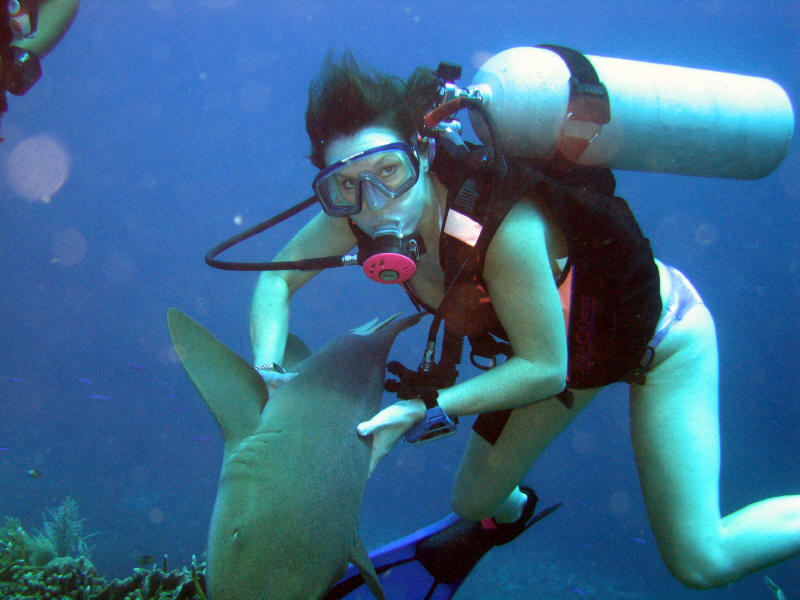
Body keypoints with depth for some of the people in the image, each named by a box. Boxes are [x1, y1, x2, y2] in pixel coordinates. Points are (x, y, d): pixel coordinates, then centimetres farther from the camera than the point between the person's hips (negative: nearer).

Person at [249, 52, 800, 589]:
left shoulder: (504, 227, -42)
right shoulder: (358, 212, -23)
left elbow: (544, 370, -30)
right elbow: (278, 277, -8)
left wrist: (422, 410, -34)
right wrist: (269, 371, -24)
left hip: (658, 328, -5)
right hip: (572, 342, 6)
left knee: (701, 562, -6)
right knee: (475, 503, 13)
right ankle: (511, 512, 50)